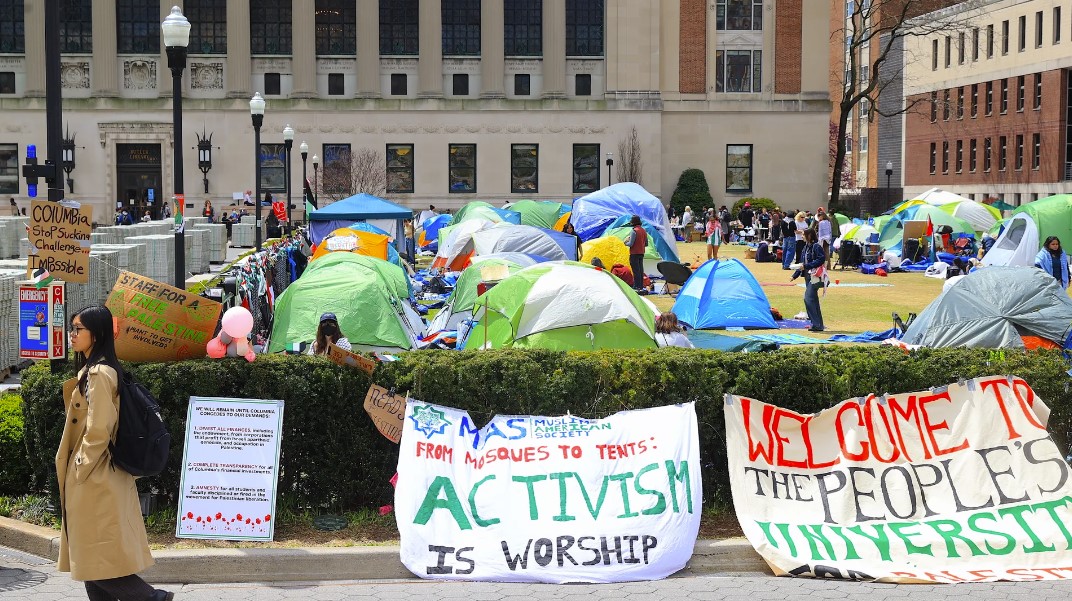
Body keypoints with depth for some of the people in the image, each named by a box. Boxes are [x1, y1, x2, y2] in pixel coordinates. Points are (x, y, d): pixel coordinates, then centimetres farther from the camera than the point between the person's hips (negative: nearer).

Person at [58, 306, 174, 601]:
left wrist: (81, 468, -13)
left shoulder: (98, 373, -17)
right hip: (93, 479, 10)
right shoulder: (92, 369, 14)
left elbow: (98, 431, -22)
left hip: (94, 481, -10)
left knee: (97, 562, -5)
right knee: (93, 561, 12)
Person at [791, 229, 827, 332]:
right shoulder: (806, 247, 16)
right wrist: (794, 276, 17)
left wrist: (806, 266, -21)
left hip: (815, 276, -9)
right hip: (808, 276, 9)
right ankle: (819, 325, 16)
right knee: (813, 300, 11)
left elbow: (821, 259, -19)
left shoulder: (816, 246, -11)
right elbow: (802, 263, 21)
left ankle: (816, 324, -15)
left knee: (808, 298, -16)